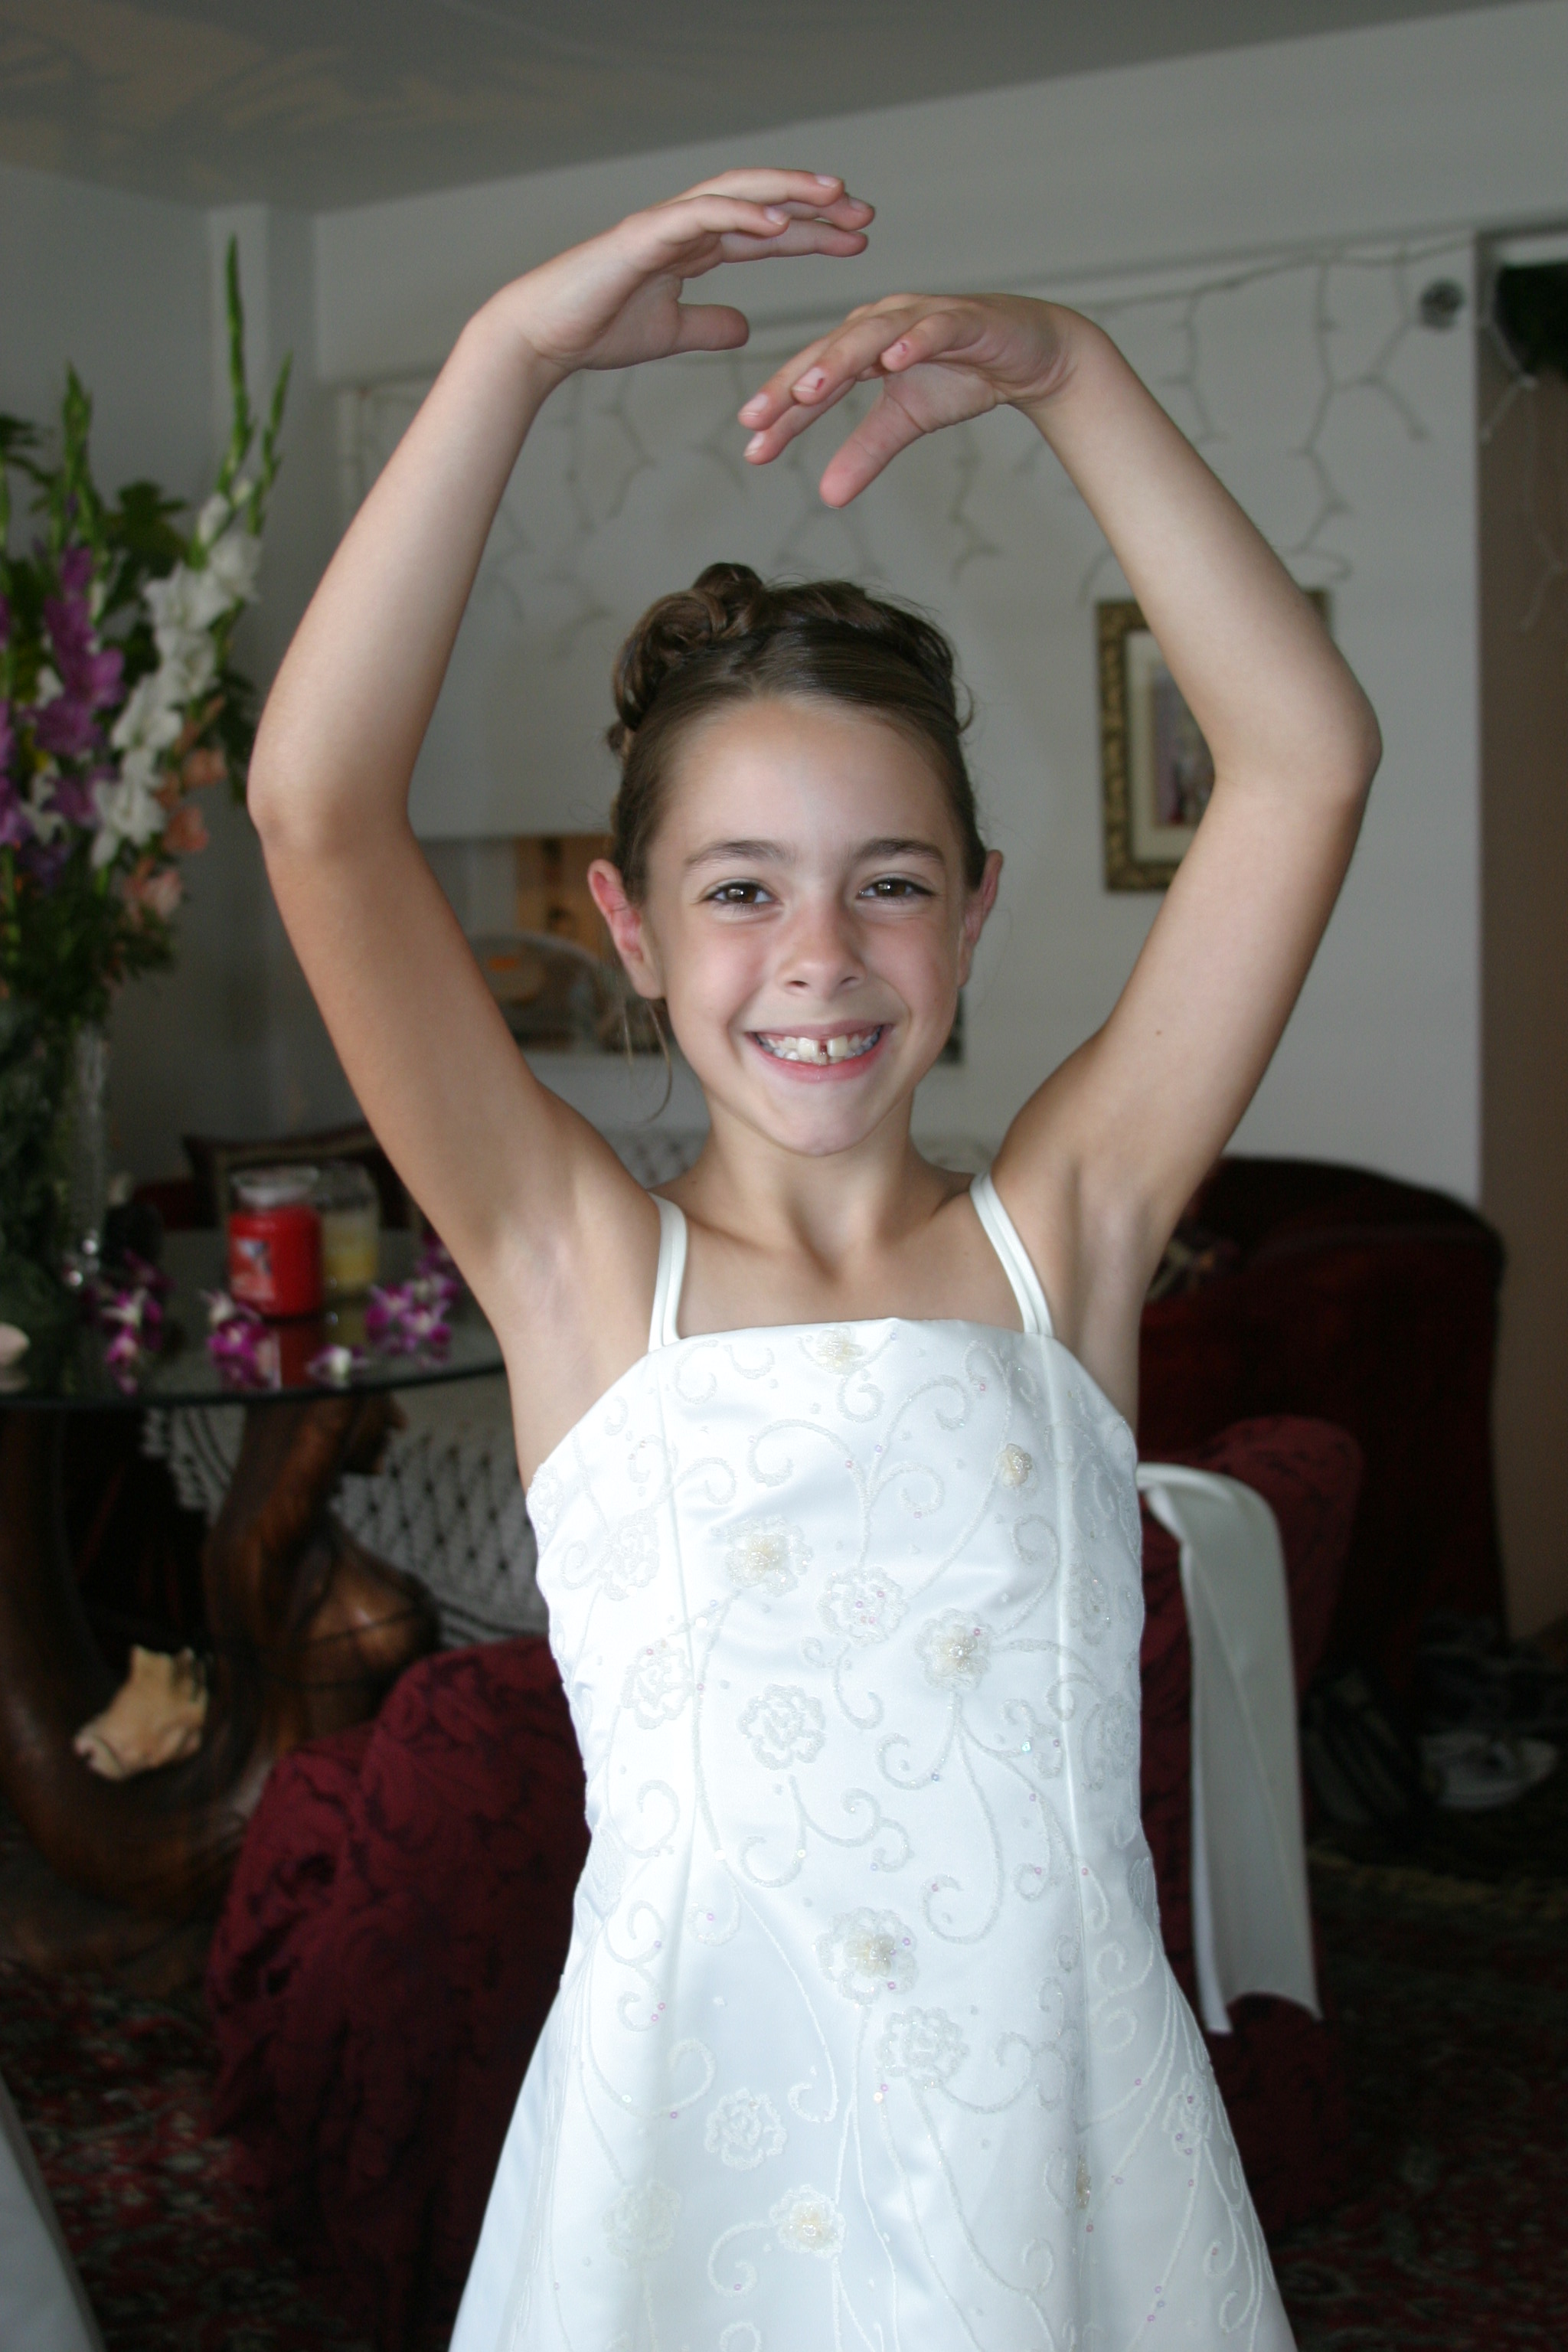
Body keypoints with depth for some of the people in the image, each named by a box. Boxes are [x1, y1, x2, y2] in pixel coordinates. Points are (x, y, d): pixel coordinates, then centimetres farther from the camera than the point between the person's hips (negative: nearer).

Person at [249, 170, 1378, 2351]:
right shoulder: (580, 1265, -4)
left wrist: (1069, 370, -11)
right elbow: (318, 803, -14)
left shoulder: (1061, 1231, -1)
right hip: (697, 2153, -1)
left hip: (1067, 2145, 1)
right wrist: (514, 353, -16)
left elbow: (1306, 756, -7)